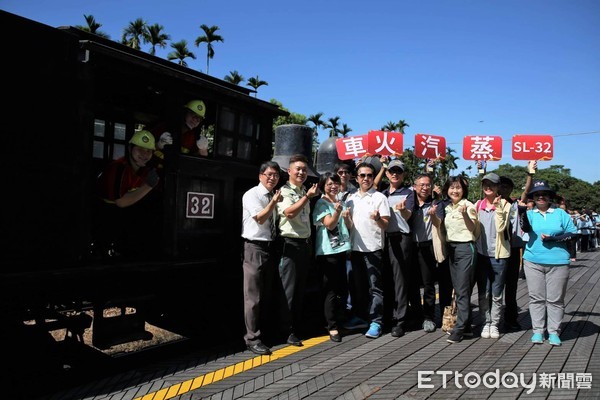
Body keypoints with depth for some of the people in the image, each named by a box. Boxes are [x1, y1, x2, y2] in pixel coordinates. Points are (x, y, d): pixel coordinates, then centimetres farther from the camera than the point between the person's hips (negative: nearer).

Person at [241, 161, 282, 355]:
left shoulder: (274, 196, 14)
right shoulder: (252, 194, -7)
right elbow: (260, 218, -18)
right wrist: (274, 202, -24)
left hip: (270, 247, 8)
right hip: (255, 247, -7)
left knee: (266, 295, 15)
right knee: (253, 296, -4)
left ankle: (261, 331, 29)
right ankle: (252, 338, 4)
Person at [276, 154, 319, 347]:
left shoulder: (304, 193, 17)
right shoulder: (283, 191, -6)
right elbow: (289, 212, -22)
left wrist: (310, 242, 16)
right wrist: (308, 196, -16)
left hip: (305, 243, 8)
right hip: (289, 243, -7)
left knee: (301, 288, 12)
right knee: (288, 288, -3)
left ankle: (297, 326, 22)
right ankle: (287, 331, 5)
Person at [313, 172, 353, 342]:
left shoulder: (342, 202, 16)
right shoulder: (321, 203, -4)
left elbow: (349, 225, 13)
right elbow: (329, 225, -14)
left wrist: (346, 217, -9)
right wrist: (337, 212, -31)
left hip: (342, 249, 7)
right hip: (327, 251, -6)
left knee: (343, 289, 10)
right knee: (331, 290, -4)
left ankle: (339, 321, 25)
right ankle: (332, 327, 3)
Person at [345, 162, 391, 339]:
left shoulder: (380, 197, -2)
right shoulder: (350, 198, 12)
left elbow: (386, 225, -8)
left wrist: (377, 218, -27)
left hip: (373, 248, -5)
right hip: (355, 247, 5)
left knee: (375, 287, -2)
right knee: (357, 286, 13)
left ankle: (376, 322, 3)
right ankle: (360, 317, 26)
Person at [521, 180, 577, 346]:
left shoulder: (560, 213, 5)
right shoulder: (530, 213, 5)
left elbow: (573, 234, 3)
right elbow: (526, 228, -15)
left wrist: (553, 238, -12)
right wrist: (522, 212, -33)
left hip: (558, 262, 0)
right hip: (533, 262, 1)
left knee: (555, 299, 4)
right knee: (536, 298, 6)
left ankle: (553, 332, 14)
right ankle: (538, 330, 15)